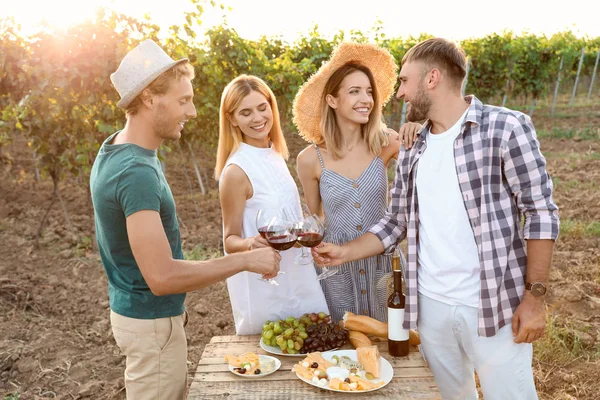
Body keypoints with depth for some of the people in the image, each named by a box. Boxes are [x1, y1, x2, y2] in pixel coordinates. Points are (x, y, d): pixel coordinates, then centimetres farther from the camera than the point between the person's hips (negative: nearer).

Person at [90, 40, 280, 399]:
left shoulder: (117, 151, 3)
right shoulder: (136, 172, -27)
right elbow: (161, 276, -30)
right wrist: (246, 260, -23)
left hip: (144, 311, 9)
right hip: (151, 322, -9)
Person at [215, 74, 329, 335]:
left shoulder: (275, 155, 3)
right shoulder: (236, 170, -19)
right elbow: (230, 240, -13)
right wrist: (251, 244, -32)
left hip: (297, 277, 7)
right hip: (263, 287, -7)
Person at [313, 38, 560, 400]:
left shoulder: (505, 128, -9)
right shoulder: (412, 150, 7)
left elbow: (541, 213, -9)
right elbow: (397, 221, 11)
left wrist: (535, 296, -11)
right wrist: (346, 252, 0)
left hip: (494, 304, -4)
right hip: (430, 303, 5)